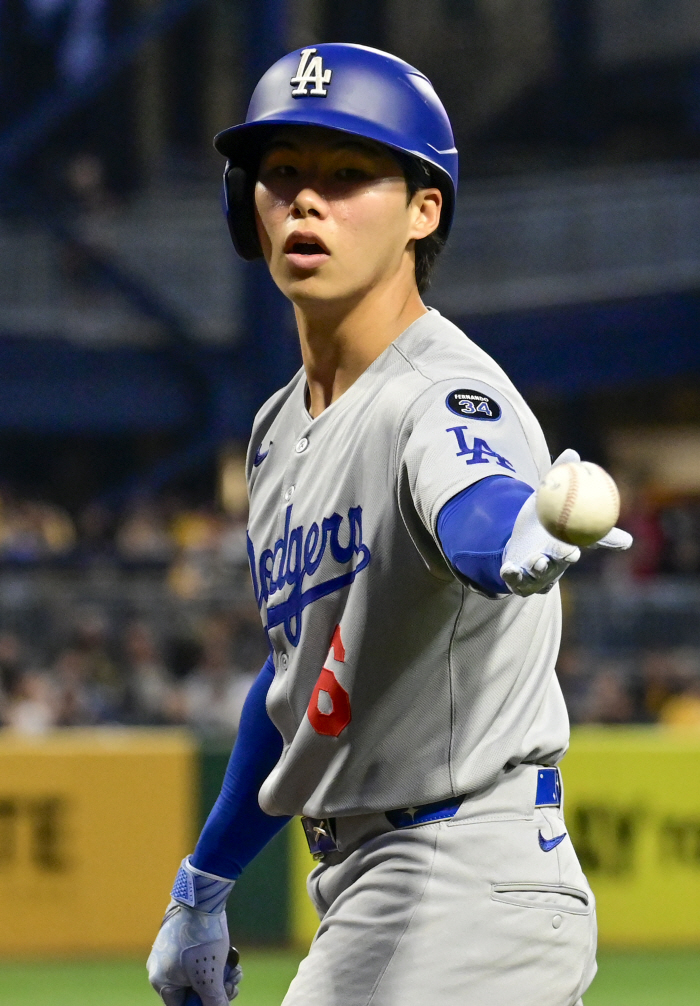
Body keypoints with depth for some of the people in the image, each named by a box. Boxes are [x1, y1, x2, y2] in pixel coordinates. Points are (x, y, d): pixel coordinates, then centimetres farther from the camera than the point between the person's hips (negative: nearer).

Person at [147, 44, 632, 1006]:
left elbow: (471, 500, -41)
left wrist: (526, 539, -65)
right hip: (365, 890, 9)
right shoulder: (282, 432, 14)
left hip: (468, 887, -9)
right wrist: (202, 891, 30)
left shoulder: (449, 397, -15)